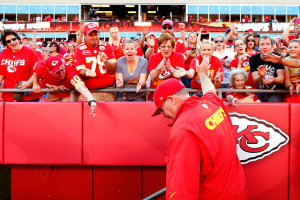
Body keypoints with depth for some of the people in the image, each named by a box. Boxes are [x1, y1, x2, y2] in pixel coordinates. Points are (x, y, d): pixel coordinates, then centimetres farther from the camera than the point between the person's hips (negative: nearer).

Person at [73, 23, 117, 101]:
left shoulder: (106, 46, 7)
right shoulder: (79, 50, 1)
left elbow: (113, 69, 3)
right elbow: (80, 70, -4)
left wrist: (106, 62, -17)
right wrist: (86, 72, -26)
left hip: (108, 87, 2)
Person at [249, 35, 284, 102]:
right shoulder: (253, 59, -1)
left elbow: (281, 79, -12)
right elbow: (255, 80, -8)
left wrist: (272, 80, -36)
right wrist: (261, 76, -33)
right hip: (260, 92, 2)